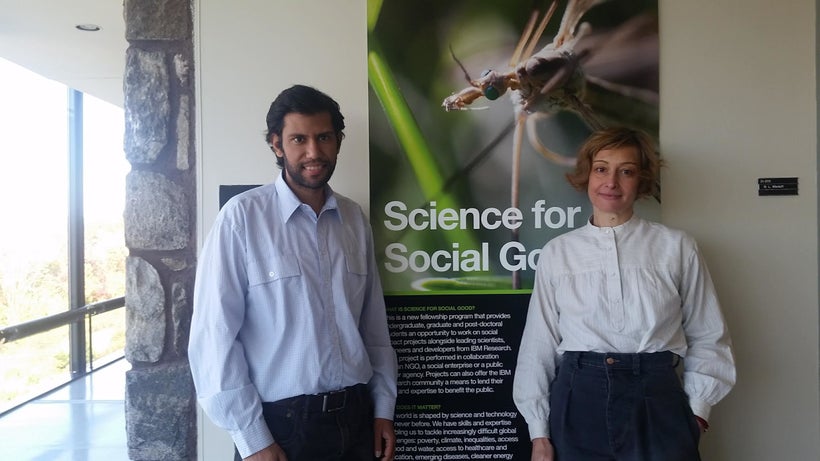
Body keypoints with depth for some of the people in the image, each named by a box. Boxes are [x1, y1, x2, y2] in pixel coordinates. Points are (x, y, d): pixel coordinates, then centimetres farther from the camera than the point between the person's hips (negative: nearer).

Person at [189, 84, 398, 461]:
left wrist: (383, 407, 6)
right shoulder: (242, 217, -13)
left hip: (355, 416, 5)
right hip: (281, 422, -4)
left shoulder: (355, 220, 2)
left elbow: (374, 324, 7)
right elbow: (214, 335, -13)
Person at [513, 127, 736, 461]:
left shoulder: (677, 248, 2)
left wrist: (697, 411, 0)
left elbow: (707, 338, 8)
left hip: (657, 404, 0)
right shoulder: (556, 253, 2)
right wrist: (539, 433, 2)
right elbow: (539, 345, 3)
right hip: (578, 404, 1)